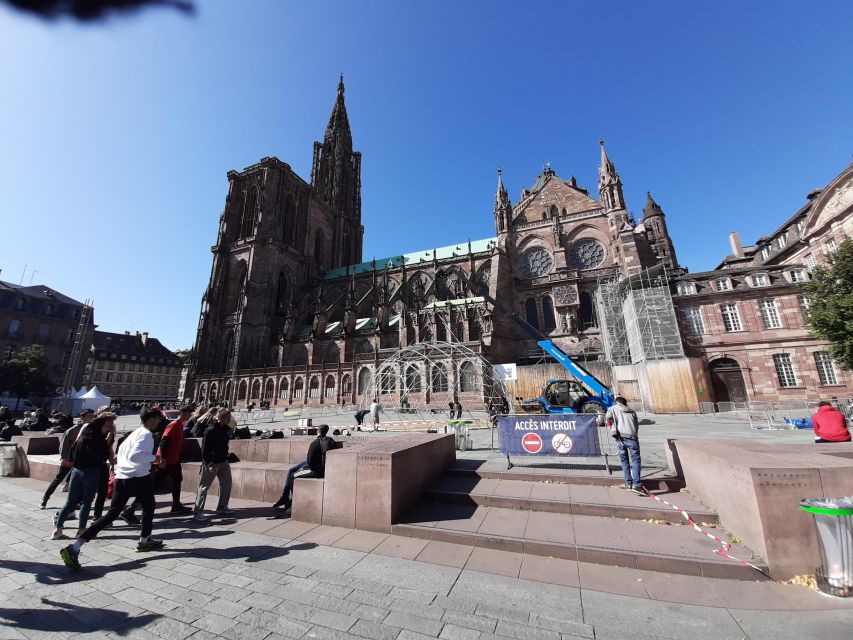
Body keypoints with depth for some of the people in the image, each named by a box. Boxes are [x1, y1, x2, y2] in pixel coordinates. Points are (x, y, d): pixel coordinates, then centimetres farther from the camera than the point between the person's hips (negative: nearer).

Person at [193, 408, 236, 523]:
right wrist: (209, 464, -21)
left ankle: (222, 507, 26)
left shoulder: (227, 429, 2)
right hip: (211, 463, -8)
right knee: (204, 487, 1)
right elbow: (205, 449, -19)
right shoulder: (211, 431, -19)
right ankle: (198, 513, 11)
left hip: (223, 462, 8)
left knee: (227, 484, 12)